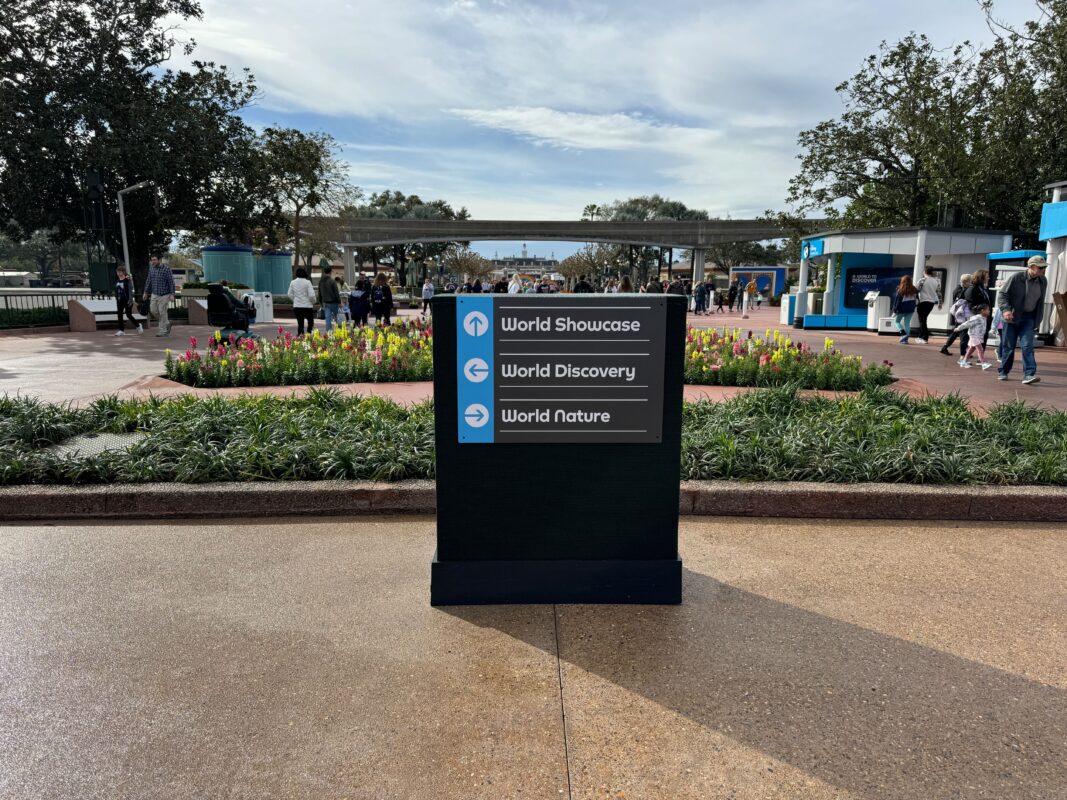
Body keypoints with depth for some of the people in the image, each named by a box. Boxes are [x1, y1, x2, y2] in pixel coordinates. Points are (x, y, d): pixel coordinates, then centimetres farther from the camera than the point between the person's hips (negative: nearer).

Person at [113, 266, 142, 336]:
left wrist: (130, 300, -20)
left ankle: (138, 325, 17)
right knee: (120, 315, 2)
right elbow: (116, 291, 18)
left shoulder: (127, 280, -9)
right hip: (120, 301, 7)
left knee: (128, 315, -5)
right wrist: (117, 300, 17)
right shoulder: (117, 281, 11)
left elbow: (130, 290, -14)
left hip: (127, 301, -7)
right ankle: (121, 330, 5)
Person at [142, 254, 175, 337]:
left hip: (164, 295, -6)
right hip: (154, 294, 6)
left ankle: (163, 331, 3)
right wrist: (146, 292, 16)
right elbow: (148, 281, 16)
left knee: (162, 312, -5)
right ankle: (166, 323, 23)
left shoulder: (166, 269, -10)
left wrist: (172, 294, -16)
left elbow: (171, 282, -11)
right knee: (153, 311, 3)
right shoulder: (151, 268, 7)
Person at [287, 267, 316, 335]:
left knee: (300, 323, 10)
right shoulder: (307, 282, -11)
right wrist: (313, 302, 4)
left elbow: (290, 294, 7)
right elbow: (311, 295, -13)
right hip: (307, 306, -4)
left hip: (297, 306, 4)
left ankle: (300, 334, 1)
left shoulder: (293, 282, 3)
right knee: (310, 322, 11)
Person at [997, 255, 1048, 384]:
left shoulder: (1043, 281, 2)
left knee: (1027, 345, -10)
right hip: (1012, 316, -3)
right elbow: (1002, 294, -10)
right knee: (1009, 346, 5)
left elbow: (1040, 302, 12)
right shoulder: (1016, 278, -13)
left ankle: (1029, 374, -14)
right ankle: (1003, 372, 19)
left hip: (1029, 318, 3)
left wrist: (1038, 320, 13)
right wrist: (1005, 310, -25)